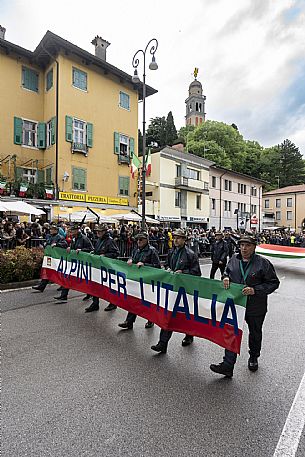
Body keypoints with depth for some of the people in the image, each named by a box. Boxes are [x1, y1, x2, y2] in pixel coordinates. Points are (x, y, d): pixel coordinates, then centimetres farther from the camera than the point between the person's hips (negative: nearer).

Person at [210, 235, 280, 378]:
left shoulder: (263, 263, -13)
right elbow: (227, 271, 16)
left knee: (255, 334, 21)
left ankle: (253, 358, 48)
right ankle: (228, 365, 11)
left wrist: (255, 290, -21)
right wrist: (226, 277, -8)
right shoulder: (234, 259, -1)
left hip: (256, 307, -2)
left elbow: (274, 283, -10)